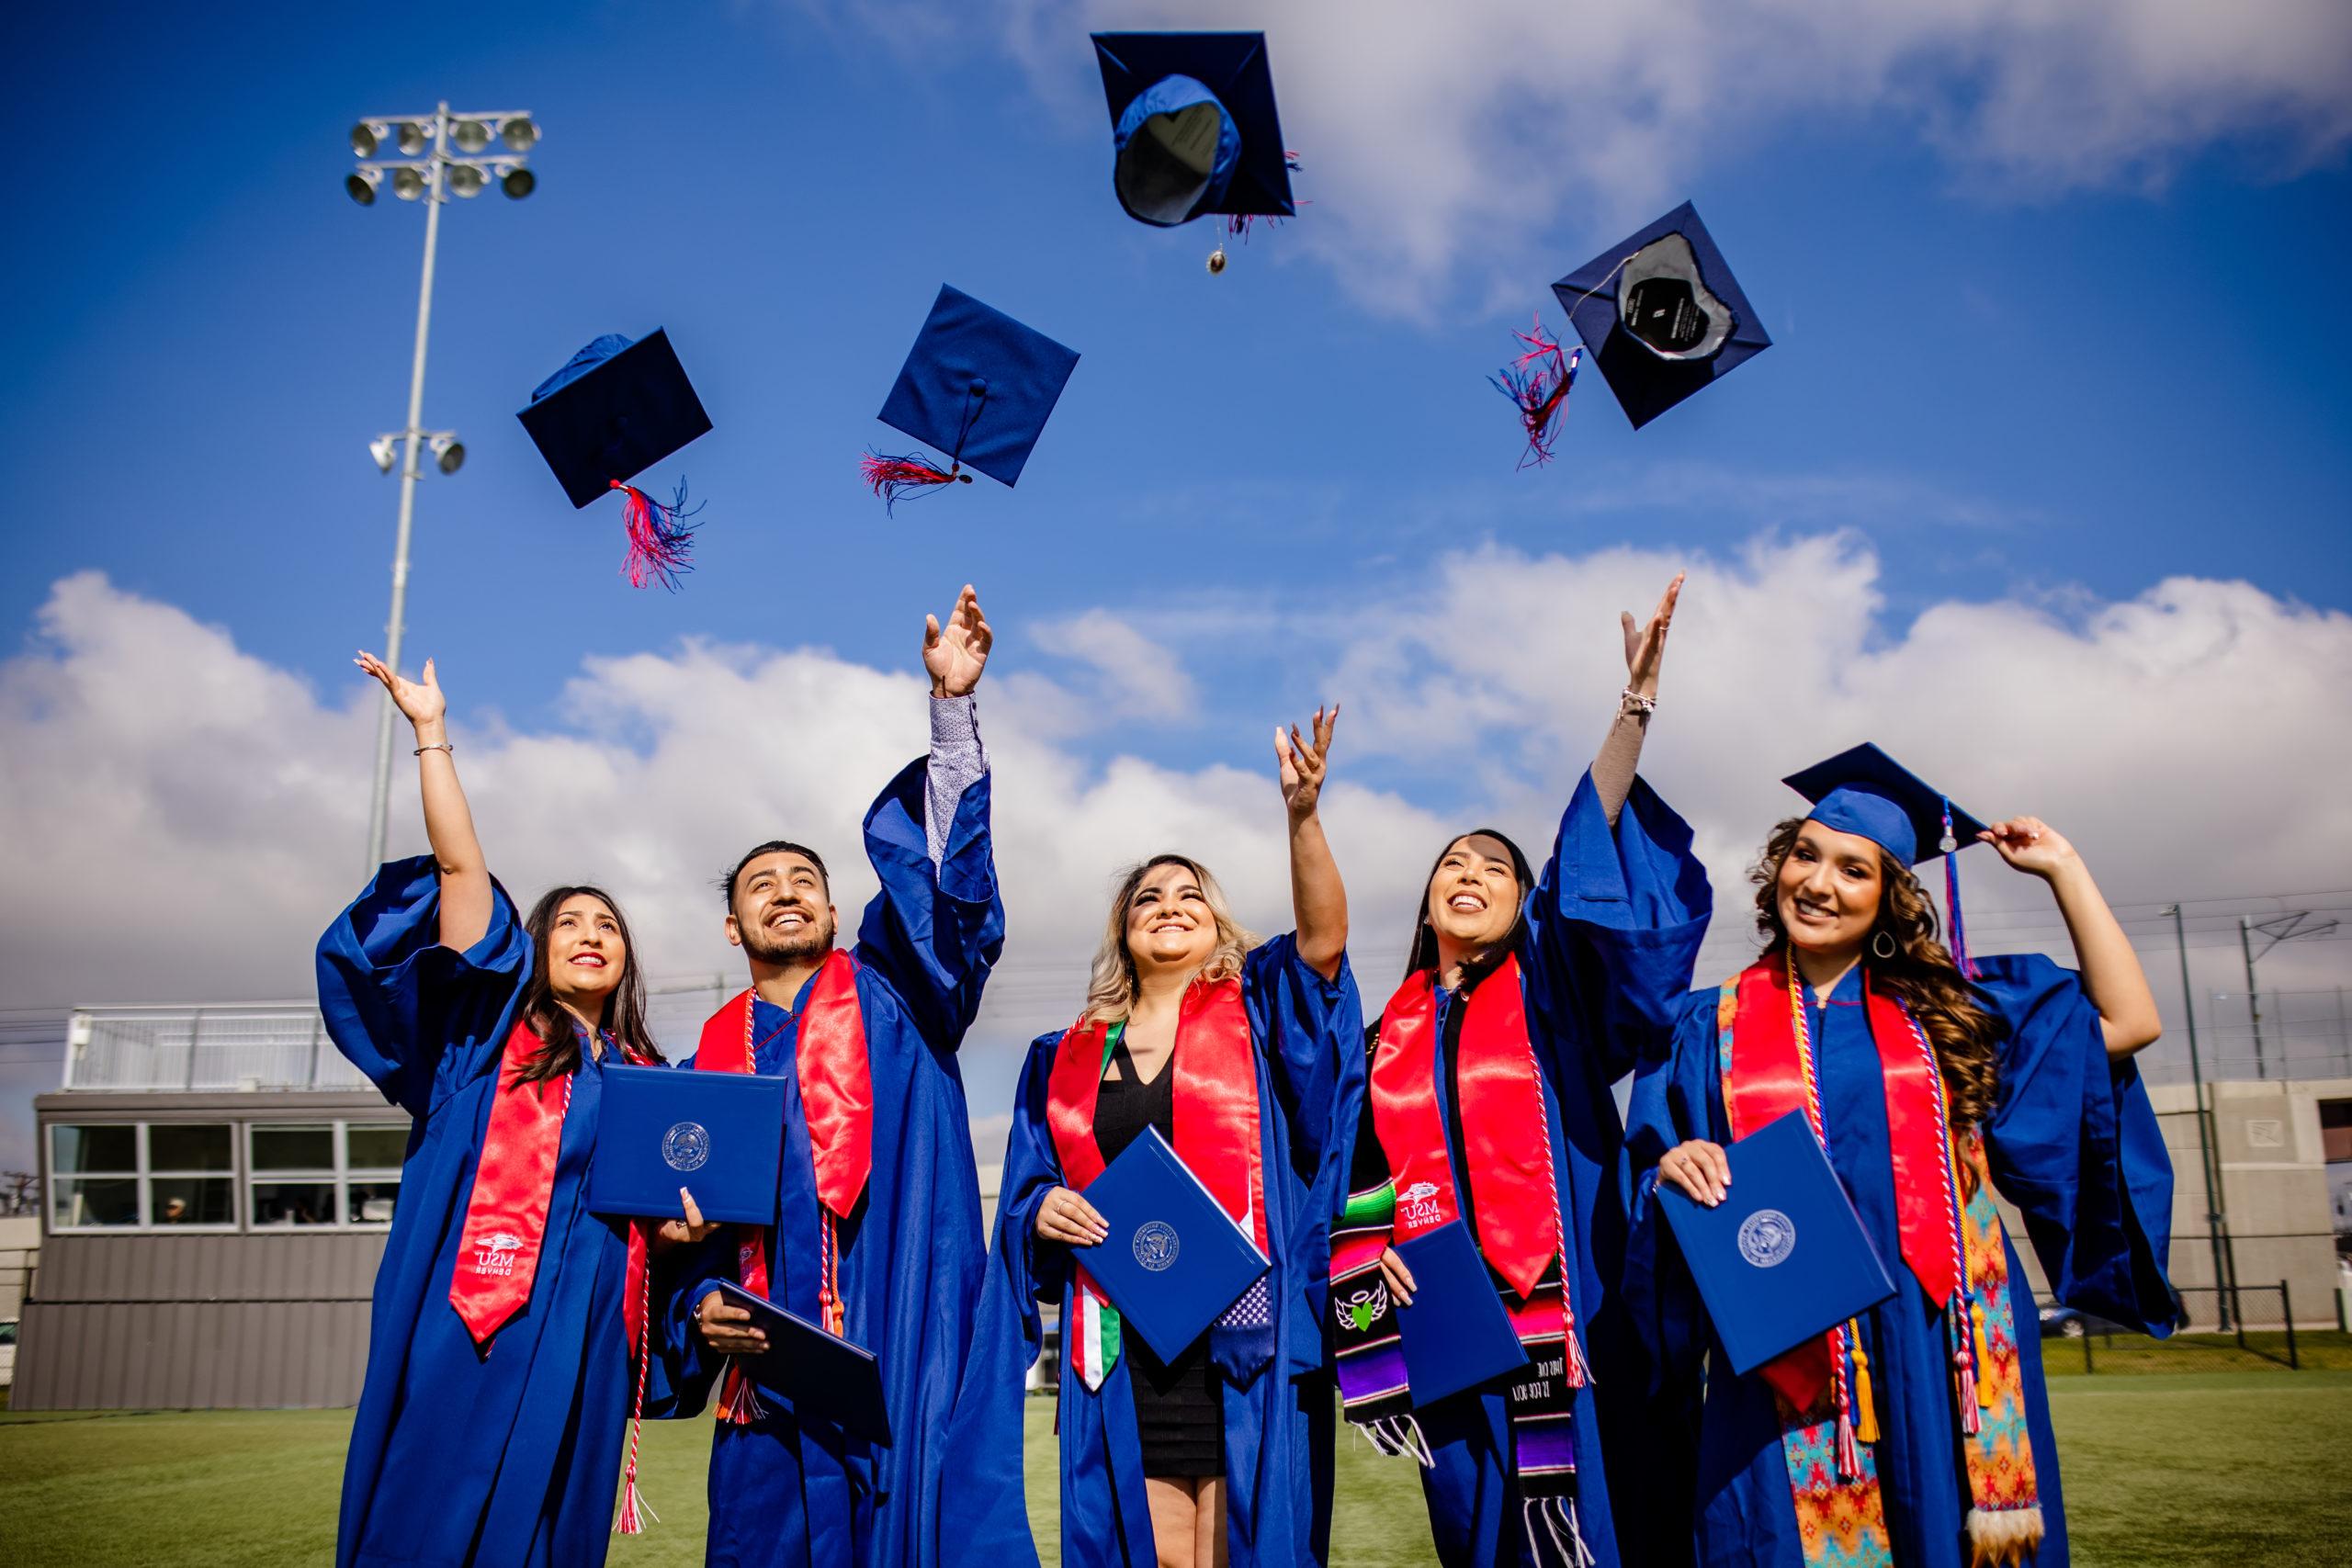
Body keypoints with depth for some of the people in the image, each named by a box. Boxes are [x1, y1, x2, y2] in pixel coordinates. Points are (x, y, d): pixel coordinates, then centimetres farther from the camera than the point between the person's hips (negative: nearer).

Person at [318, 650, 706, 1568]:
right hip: (472, 1318, -3)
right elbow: (459, 866, 1)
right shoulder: (492, 1027, 9)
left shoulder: (645, 1079, 18)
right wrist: (432, 733, 0)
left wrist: (678, 1223, 1)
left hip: (581, 1337, 3)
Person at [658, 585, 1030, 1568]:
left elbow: (947, 875, -4)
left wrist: (952, 706, -14)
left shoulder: (890, 995, 9)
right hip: (771, 1374, 2)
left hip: (906, 1363, -2)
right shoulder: (713, 1059, 16)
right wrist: (702, 1306, -5)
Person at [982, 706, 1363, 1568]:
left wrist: (1303, 815, -26)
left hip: (1242, 1336, -2)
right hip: (1121, 1350, 2)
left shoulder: (1256, 1012, 6)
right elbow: (1026, 1188, 17)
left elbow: (1324, 937, -12)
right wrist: (1041, 1208, -7)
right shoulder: (1068, 1059, 14)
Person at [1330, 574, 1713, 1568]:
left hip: (1559, 1308, -3)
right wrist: (1367, 1242, -4)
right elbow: (1356, 1168, 17)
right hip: (1445, 1320, 3)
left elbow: (1593, 851, -5)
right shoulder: (1392, 1030, 15)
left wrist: (1636, 700, -15)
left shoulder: (1551, 990, 7)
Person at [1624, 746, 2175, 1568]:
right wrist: (1672, 1174, -16)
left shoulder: (1947, 1005, 10)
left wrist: (2062, 868, 8)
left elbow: (2127, 1022, 4)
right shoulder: (1711, 1028, 7)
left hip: (1939, 1361, 1)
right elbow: (1651, 1192, 7)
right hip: (1784, 1368, -1)